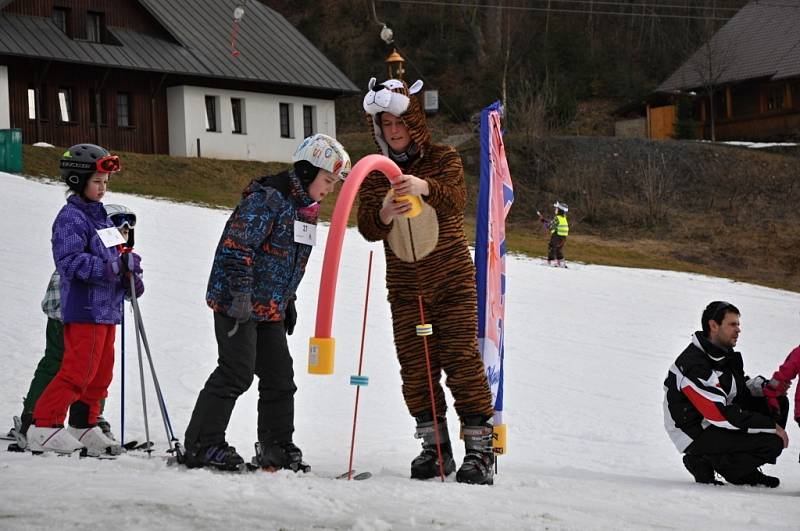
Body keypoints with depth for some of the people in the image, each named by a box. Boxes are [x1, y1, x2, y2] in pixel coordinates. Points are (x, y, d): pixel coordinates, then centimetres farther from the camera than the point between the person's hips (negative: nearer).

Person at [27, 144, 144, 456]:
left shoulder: (101, 215, 17)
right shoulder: (71, 218, -11)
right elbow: (70, 262, -21)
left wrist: (131, 277, 5)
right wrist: (114, 267, -25)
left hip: (107, 308, 9)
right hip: (84, 309, -9)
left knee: (101, 372, 12)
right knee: (78, 370, -11)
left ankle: (84, 427, 22)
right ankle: (44, 427, -6)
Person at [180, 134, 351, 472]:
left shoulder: (307, 210, 13)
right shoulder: (267, 198, -17)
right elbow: (237, 246, -22)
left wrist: (289, 302, 22)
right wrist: (241, 294, -25)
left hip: (271, 308, 9)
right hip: (237, 303, -9)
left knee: (279, 377, 9)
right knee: (236, 373, -12)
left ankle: (276, 448, 20)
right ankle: (201, 446, -5)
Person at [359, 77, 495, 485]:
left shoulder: (443, 159, -1)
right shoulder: (375, 174, 7)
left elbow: (455, 200, -21)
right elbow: (367, 229, -2)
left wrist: (425, 187, -43)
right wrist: (383, 214, -27)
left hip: (452, 280, -3)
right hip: (404, 286, 3)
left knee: (461, 360, -8)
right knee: (415, 366, 2)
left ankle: (480, 449, -6)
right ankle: (435, 447, 12)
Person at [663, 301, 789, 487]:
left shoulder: (725, 353, 6)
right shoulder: (694, 365, -26)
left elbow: (740, 386, 20)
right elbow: (721, 415, -29)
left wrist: (766, 387, -4)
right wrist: (771, 426, -23)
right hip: (697, 436, -10)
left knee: (778, 403, 5)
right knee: (772, 443, -20)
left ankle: (747, 473, 8)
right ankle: (705, 462, -6)